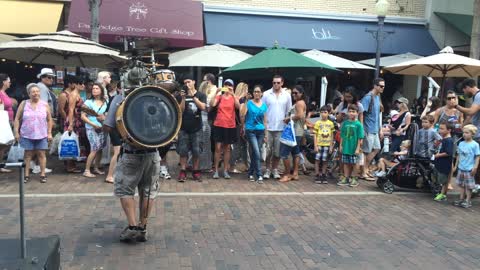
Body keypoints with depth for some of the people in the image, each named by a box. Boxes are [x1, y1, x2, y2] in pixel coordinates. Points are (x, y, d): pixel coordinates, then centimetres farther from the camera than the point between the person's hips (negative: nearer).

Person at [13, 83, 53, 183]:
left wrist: (49, 133, 2)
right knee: (27, 154, 4)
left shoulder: (45, 105, 4)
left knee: (41, 154, 2)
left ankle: (43, 174, 9)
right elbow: (17, 119, 5)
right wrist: (16, 132, -1)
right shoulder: (24, 104, 3)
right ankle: (26, 175, 11)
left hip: (42, 135, 0)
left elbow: (49, 120, 7)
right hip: (27, 135, 0)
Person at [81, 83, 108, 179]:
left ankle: (96, 168, 23)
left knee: (100, 149, 7)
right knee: (94, 149, -11)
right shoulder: (88, 102, -4)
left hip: (101, 128, 5)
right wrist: (93, 124, -15)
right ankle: (87, 171, -3)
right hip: (91, 128, -5)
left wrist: (104, 118, -7)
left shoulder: (105, 102, 8)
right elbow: (83, 116, -7)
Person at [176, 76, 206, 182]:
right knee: (183, 150, -1)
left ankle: (196, 171, 11)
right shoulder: (181, 96, 5)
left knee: (196, 150, 2)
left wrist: (193, 95, -17)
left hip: (196, 128, 0)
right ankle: (182, 171, 3)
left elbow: (203, 107, -12)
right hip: (184, 128, 0)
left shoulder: (201, 95, 5)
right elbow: (180, 111, -3)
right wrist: (183, 98, -14)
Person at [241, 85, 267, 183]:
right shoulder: (249, 103, -2)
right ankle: (259, 175, -9)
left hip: (260, 131, 4)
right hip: (250, 130, -4)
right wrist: (244, 103, -18)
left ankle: (251, 173, 22)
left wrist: (266, 133, 12)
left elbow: (265, 120, 15)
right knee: (257, 153, -12)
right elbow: (242, 115, -13)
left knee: (254, 153, 9)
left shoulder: (264, 105, 10)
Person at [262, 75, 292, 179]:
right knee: (267, 151, 3)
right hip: (268, 127, -1)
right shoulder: (266, 94, -1)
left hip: (281, 128, 1)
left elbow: (289, 112, 8)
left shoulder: (287, 95, 4)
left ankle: (275, 169, 19)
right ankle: (267, 169, 16)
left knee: (277, 151, 6)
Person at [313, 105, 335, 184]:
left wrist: (331, 146, 6)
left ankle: (323, 176, 17)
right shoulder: (318, 123, -2)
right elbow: (315, 135, -2)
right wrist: (315, 146, -8)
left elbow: (331, 136, 9)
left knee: (325, 161, 7)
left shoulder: (331, 123, 4)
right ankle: (317, 176, 8)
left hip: (327, 145, 2)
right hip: (319, 145, -2)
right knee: (317, 160, 0)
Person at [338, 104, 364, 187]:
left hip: (354, 148, -4)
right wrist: (341, 145, 7)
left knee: (354, 164, 4)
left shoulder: (358, 124, -7)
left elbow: (360, 138, -8)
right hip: (345, 147, 4)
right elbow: (342, 136, 10)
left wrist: (358, 148, -11)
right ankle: (346, 178, 18)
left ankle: (354, 179, 17)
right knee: (346, 163, 10)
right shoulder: (345, 123, 4)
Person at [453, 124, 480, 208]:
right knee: (462, 184, 15)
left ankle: (468, 201, 13)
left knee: (469, 186, 4)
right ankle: (461, 199, 25)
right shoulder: (461, 143, 4)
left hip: (469, 169, -5)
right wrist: (456, 166, 14)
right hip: (461, 168, 5)